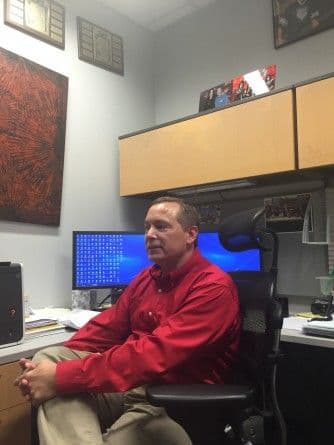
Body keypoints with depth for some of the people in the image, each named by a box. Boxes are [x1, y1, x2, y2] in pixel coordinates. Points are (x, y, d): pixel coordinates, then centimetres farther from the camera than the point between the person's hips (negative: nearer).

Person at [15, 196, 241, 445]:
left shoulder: (213, 287, -16)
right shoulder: (146, 277, 12)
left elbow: (155, 354, -25)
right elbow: (105, 328, 8)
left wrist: (62, 376, -24)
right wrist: (55, 364, -9)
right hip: (131, 383, 8)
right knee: (49, 358, -14)